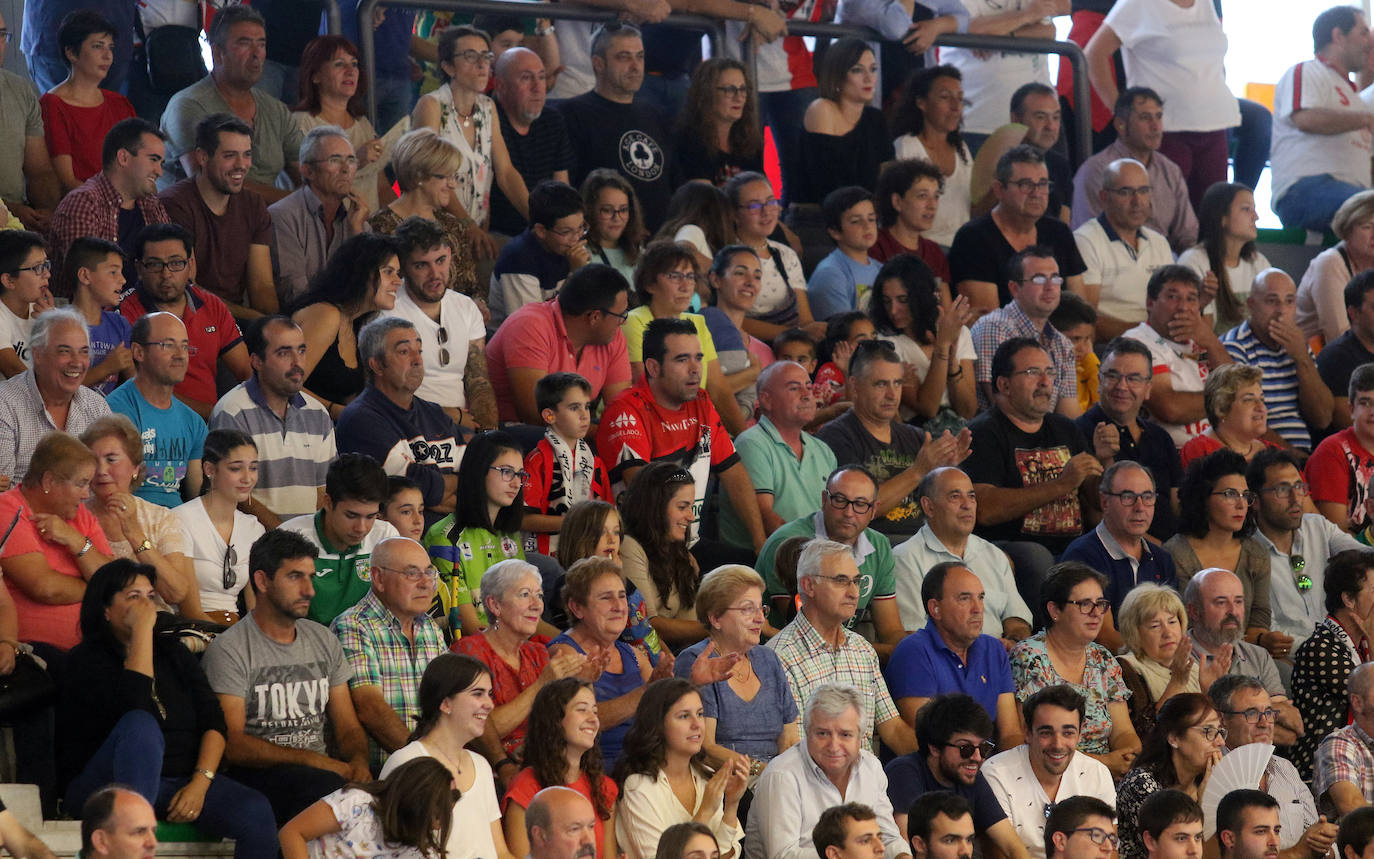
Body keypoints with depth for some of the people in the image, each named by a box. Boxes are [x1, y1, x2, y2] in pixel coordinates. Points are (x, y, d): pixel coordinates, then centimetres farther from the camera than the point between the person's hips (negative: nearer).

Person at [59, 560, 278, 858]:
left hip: (181, 779, 5)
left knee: (257, 812, -23)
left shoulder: (173, 653, 17)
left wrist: (200, 783, -9)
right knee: (141, 726, -36)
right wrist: (142, 630, -15)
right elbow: (134, 707, -20)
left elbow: (213, 721, 8)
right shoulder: (86, 660, 0)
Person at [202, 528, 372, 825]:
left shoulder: (324, 641, 19)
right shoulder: (229, 650, -2)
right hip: (257, 775, -6)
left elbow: (348, 728, 19)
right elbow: (231, 744, -10)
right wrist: (311, 760, -18)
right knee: (327, 786, -37)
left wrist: (358, 762, -6)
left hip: (321, 766, 6)